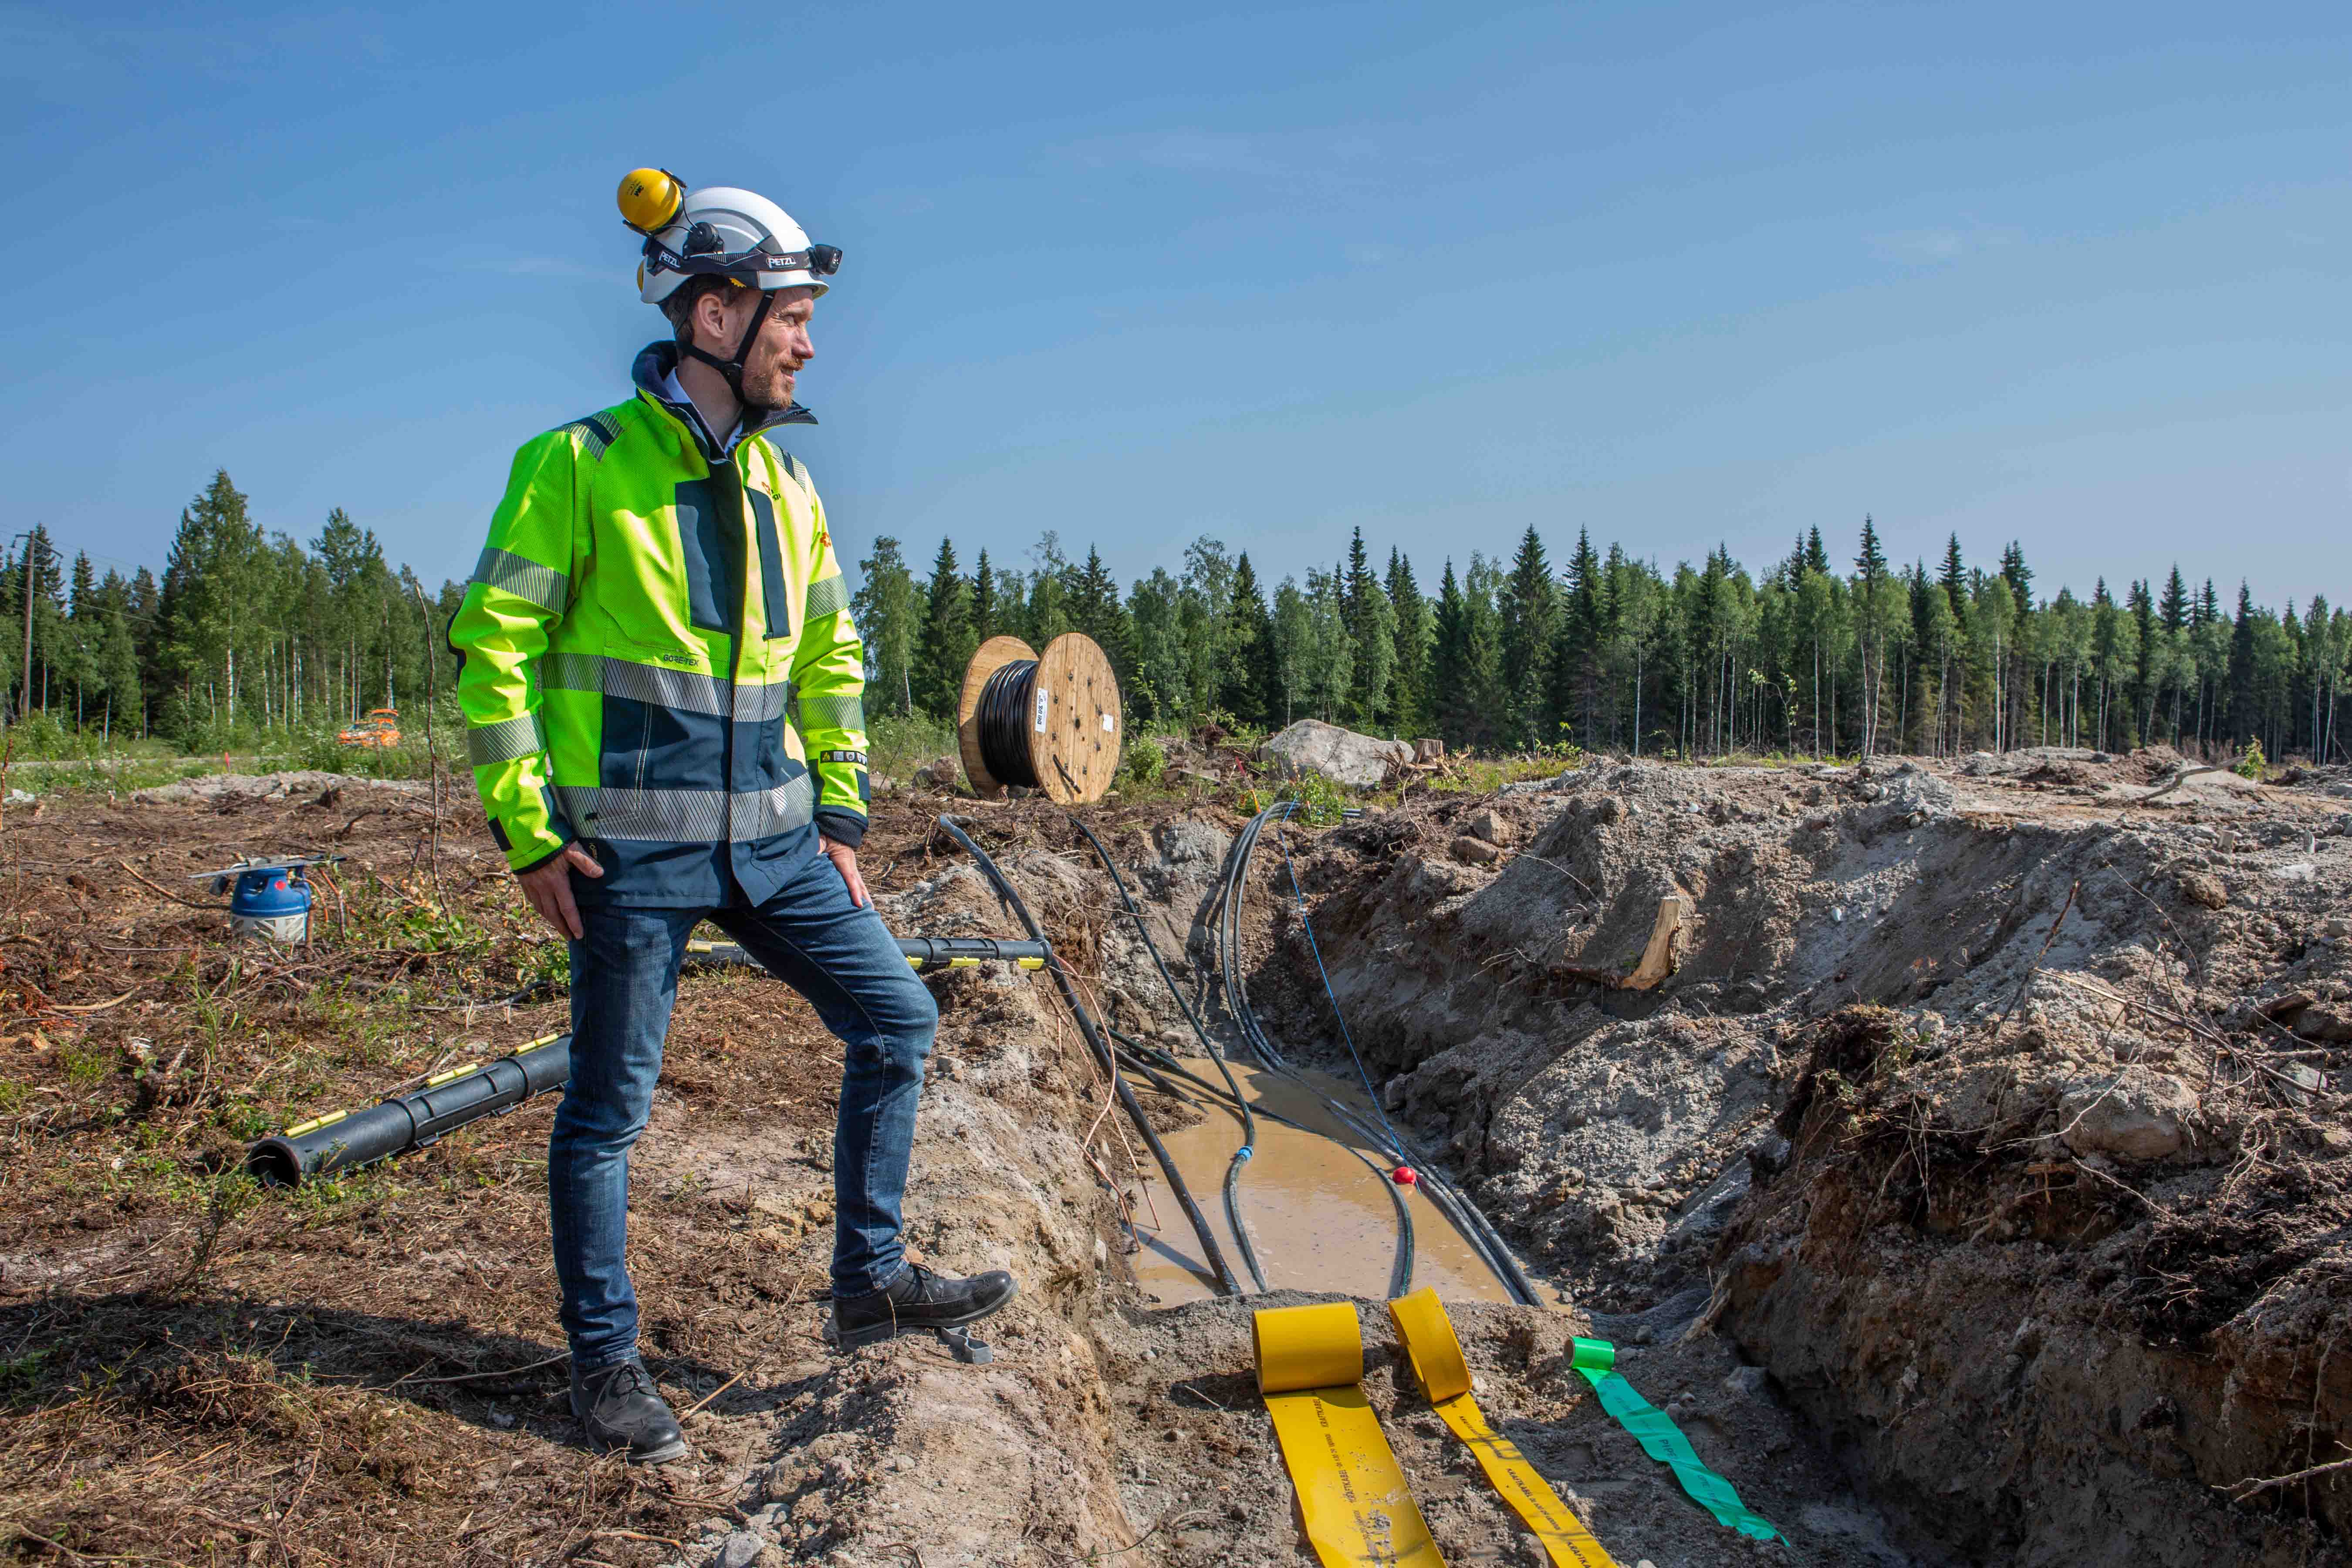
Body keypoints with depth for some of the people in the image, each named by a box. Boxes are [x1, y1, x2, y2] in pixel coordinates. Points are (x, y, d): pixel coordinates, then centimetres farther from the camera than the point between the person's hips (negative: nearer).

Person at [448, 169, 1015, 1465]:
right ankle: (605, 1360, 22)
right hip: (634, 846, -6)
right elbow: (491, 647, -8)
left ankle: (868, 1283, 21)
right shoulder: (579, 466, -9)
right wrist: (528, 833, -11)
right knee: (609, 1106, 5)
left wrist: (841, 813, 11)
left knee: (895, 1020, 5)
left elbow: (831, 656, 16)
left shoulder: (782, 482, 9)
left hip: (773, 838, 6)